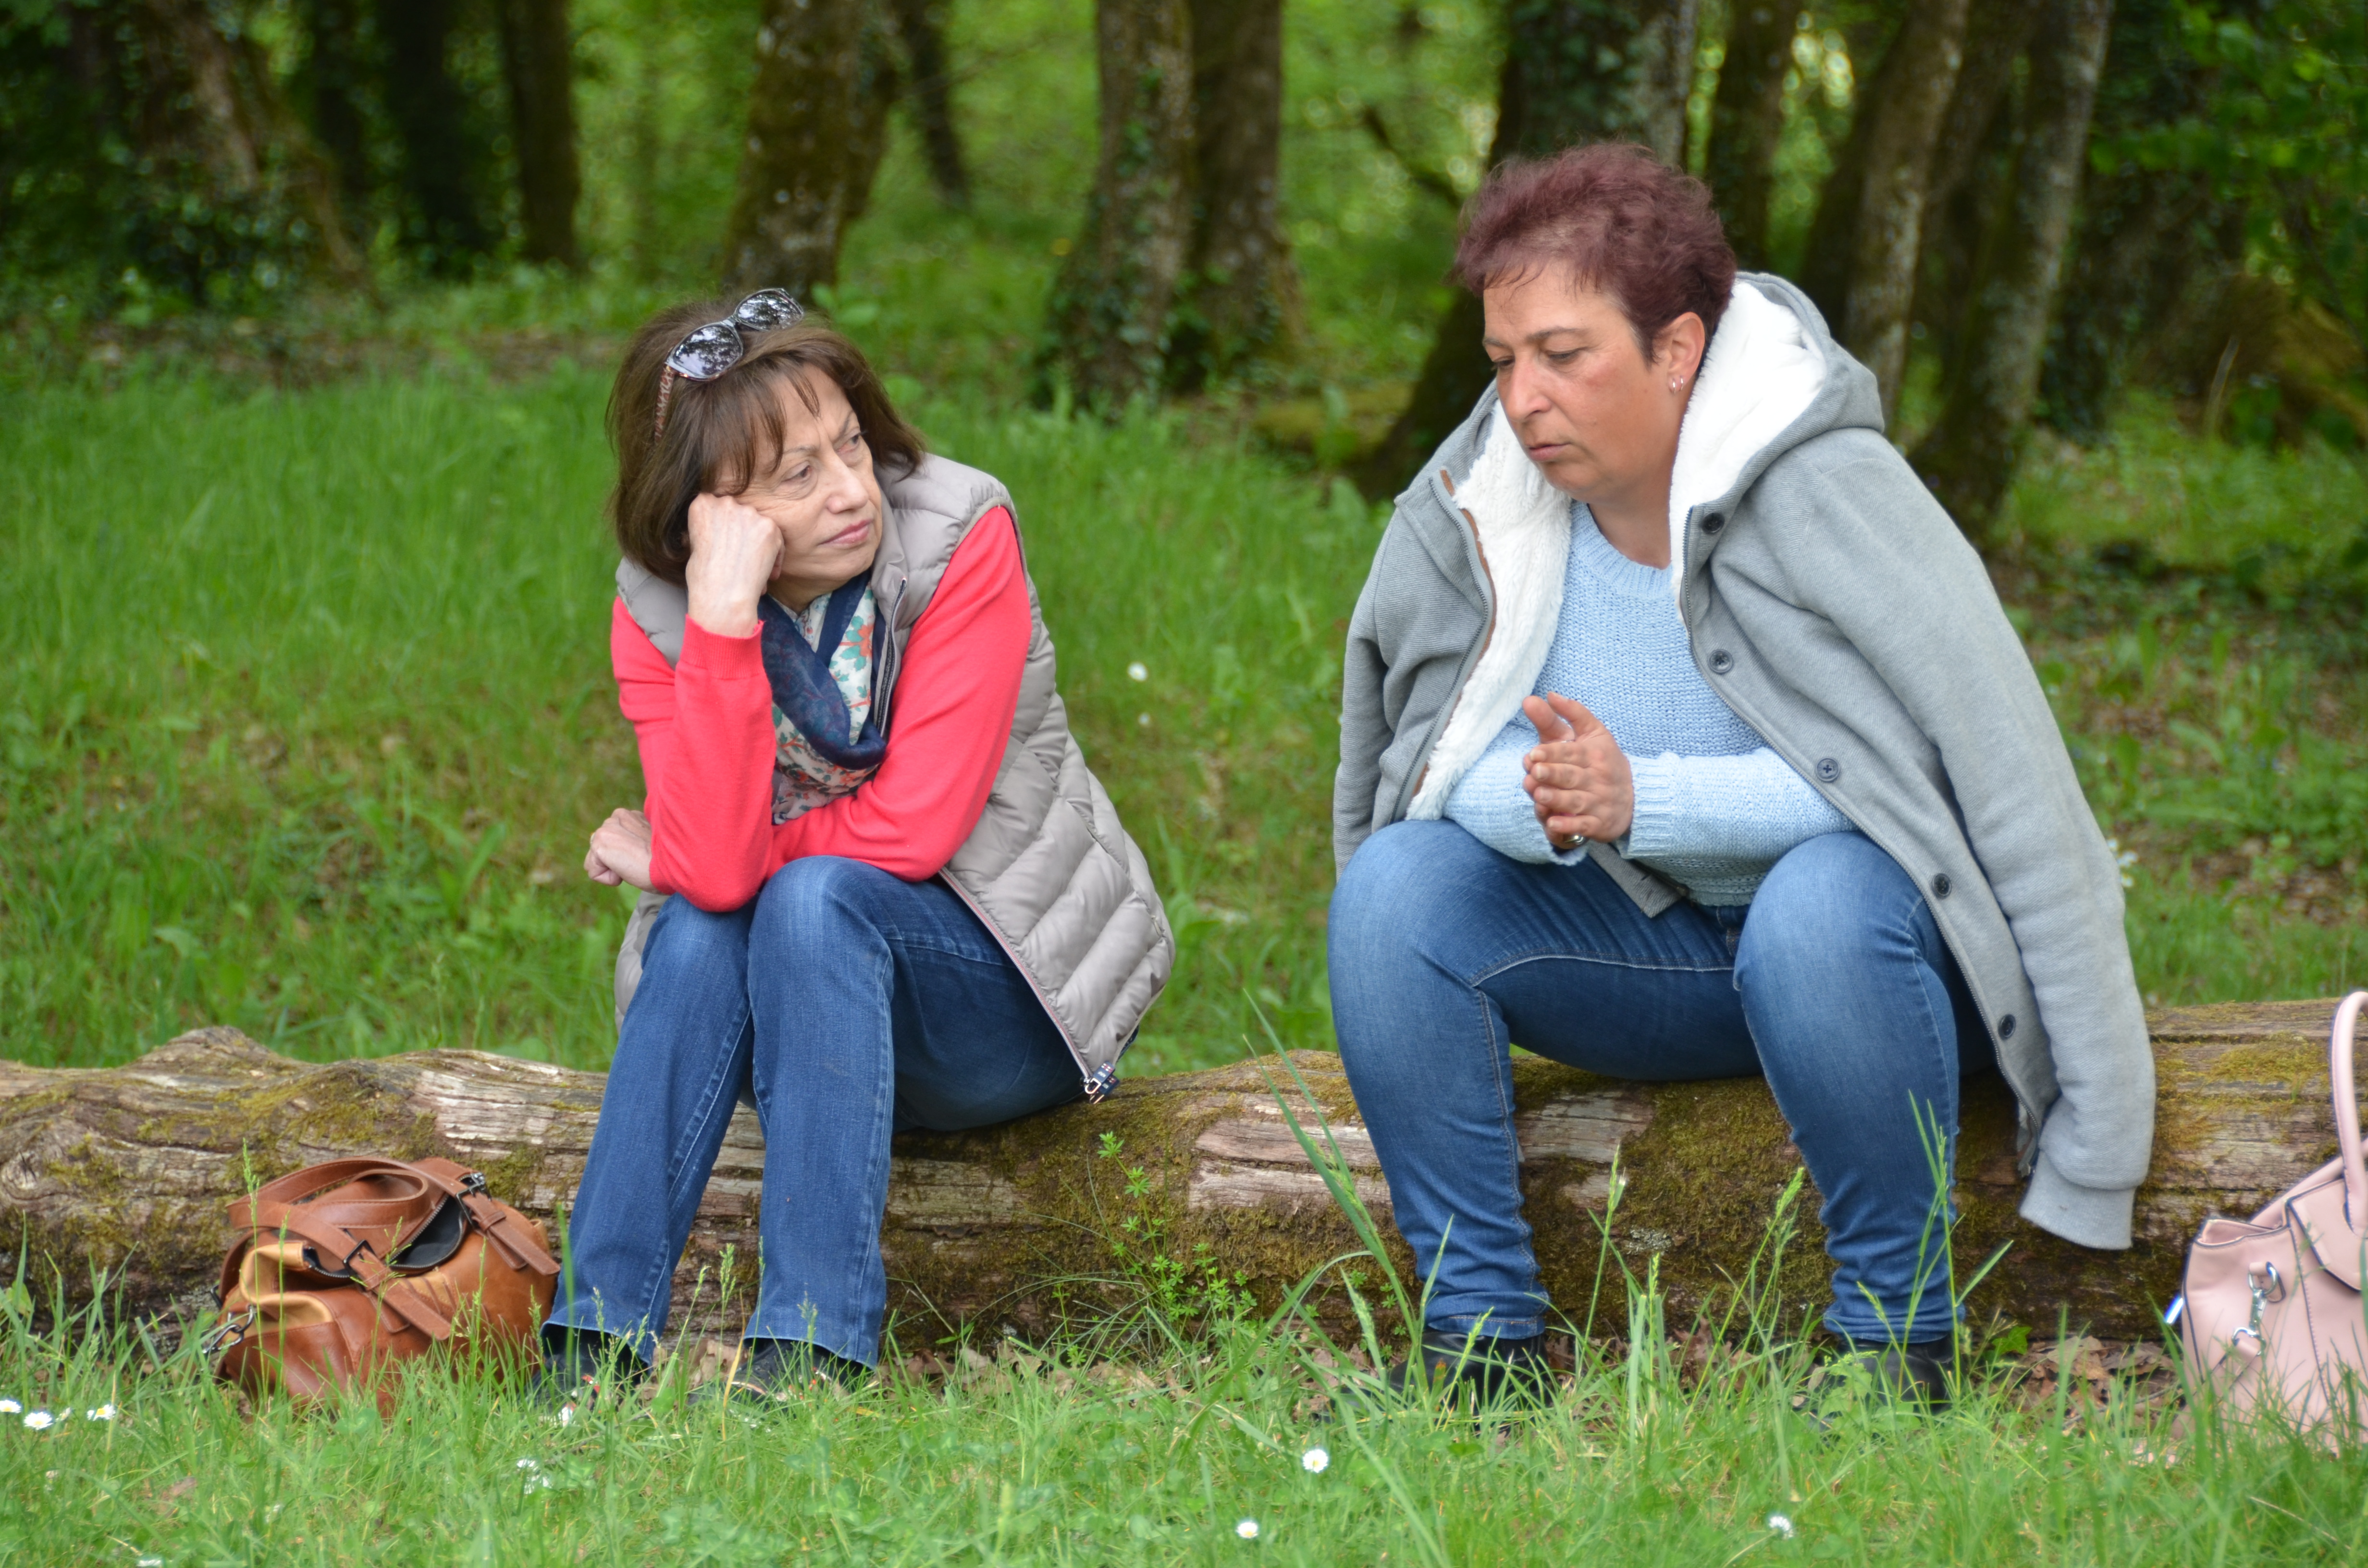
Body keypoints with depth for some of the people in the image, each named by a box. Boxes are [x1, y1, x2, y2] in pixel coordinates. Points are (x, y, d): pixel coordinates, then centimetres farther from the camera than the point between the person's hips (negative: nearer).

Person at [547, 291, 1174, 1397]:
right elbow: (717, 868, -26)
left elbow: (915, 830, -23)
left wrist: (668, 858, -14)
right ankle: (597, 1336, -32)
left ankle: (813, 1344, -37)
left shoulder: (961, 538, -17)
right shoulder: (658, 613, -9)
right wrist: (723, 619, -33)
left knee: (815, 897, -31)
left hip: (1017, 1003, -3)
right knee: (702, 926, -29)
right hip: (818, 995, 3)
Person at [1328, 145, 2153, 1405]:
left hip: (1863, 924, -5)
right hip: (1648, 945, 5)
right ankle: (1479, 1336, -14)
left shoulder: (1826, 490, -19)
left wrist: (1641, 803, -31)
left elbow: (1988, 758, -25)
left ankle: (1899, 1340, -22)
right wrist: (1548, 803, -28)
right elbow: (1436, 765, -2)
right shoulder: (1476, 500, -4)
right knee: (1392, 882, -18)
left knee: (1818, 902, -39)